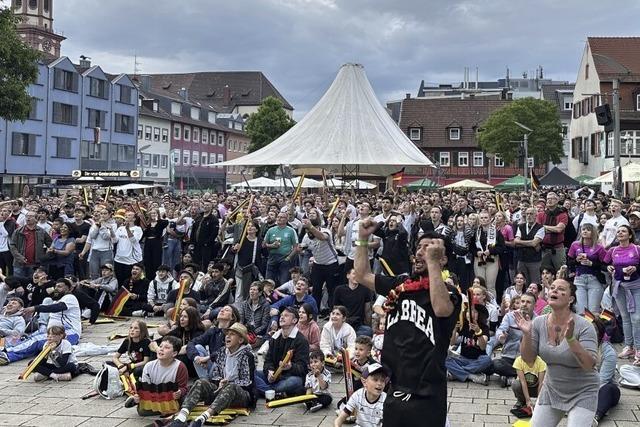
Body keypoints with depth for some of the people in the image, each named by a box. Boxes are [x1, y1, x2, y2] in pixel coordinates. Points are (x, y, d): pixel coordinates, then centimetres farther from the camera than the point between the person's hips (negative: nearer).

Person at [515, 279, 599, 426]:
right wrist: (527, 334, -21)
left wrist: (570, 338, -36)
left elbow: (589, 366, -24)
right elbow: (529, 360, -5)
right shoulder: (539, 323, -8)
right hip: (552, 390, 4)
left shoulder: (583, 326, -19)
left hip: (582, 393, -4)